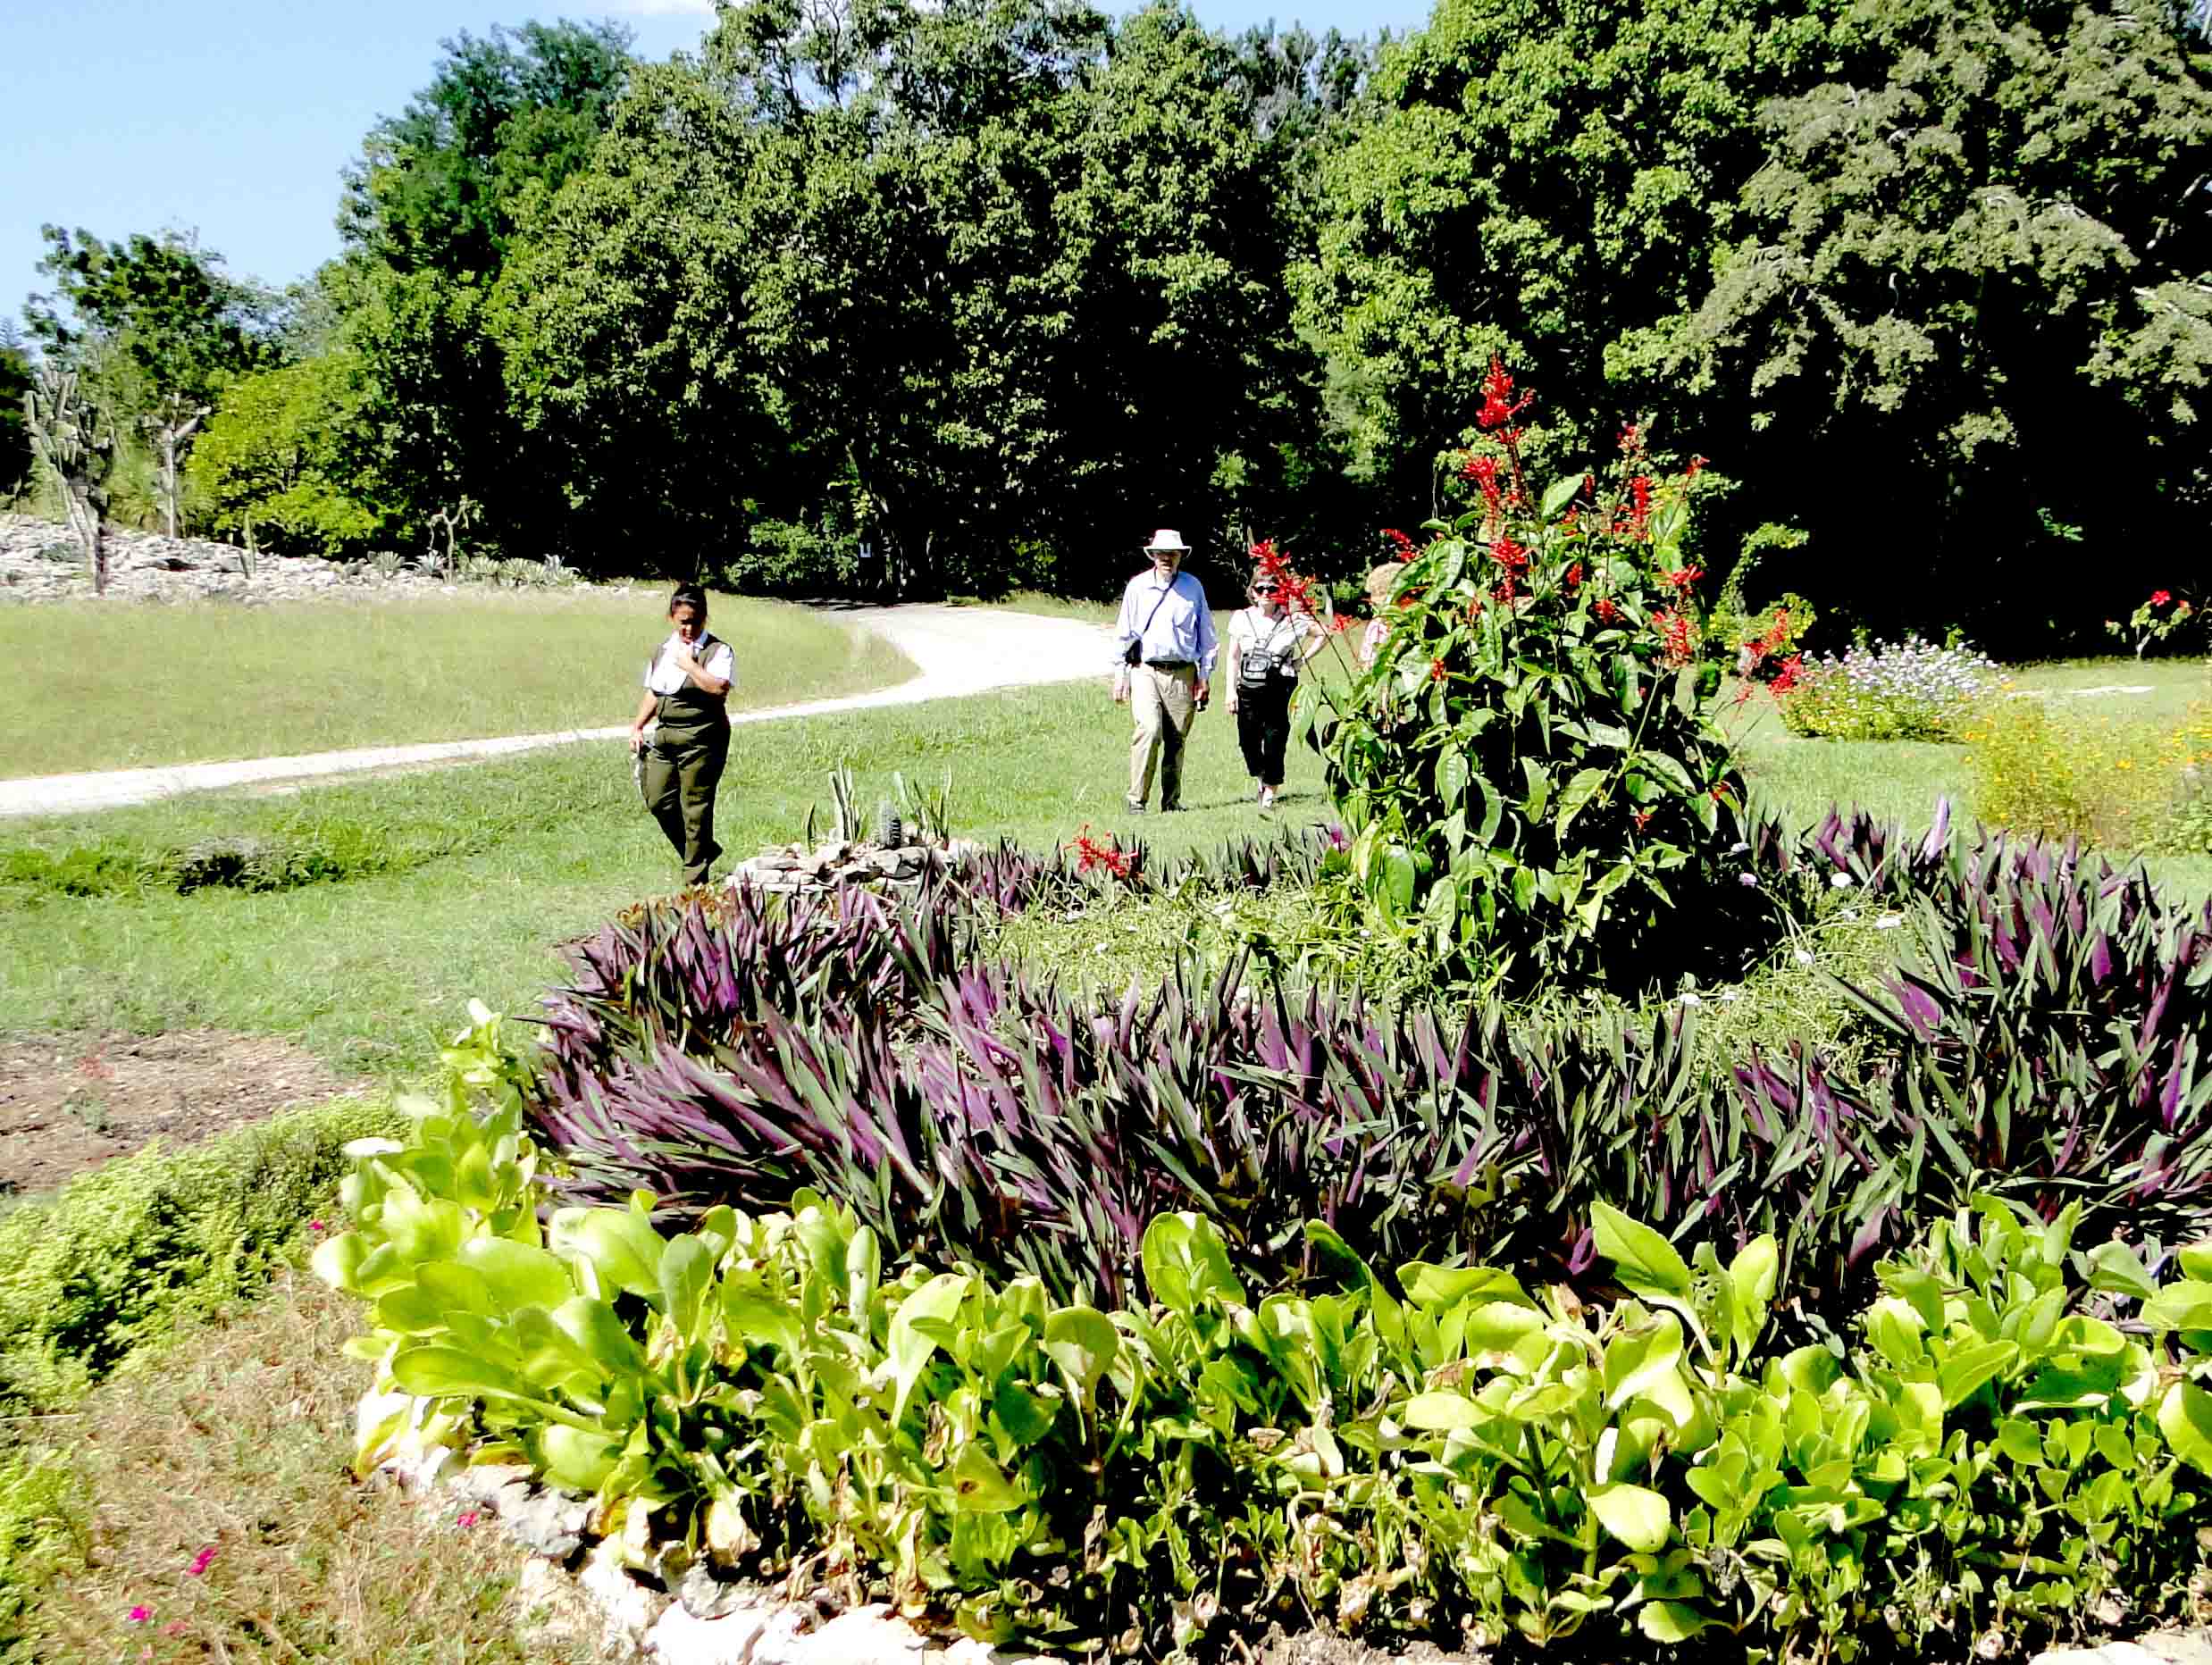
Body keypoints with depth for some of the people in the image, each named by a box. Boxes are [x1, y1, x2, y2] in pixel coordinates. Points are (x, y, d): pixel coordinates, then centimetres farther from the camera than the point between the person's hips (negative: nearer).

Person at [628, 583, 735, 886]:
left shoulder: (718, 651, -7)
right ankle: (704, 851, 25)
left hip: (701, 738, -7)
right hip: (665, 735, 7)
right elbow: (652, 693, 22)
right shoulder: (662, 651, 14)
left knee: (695, 806, -3)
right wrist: (637, 727, 14)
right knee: (658, 800, 5)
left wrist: (689, 665, -16)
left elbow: (719, 688, -24)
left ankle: (695, 878, 7)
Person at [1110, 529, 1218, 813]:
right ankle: (1136, 799, -14)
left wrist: (1204, 676, 11)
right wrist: (1120, 676, 5)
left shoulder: (1193, 587, 9)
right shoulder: (1137, 586, 5)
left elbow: (1206, 634, 15)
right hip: (1146, 670, -2)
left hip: (1183, 674, 2)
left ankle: (1171, 801, 16)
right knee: (1149, 730, -18)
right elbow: (1123, 633, 9)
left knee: (1177, 740, 4)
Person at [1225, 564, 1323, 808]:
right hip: (1249, 691, 2)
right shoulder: (1242, 618, 6)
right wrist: (1231, 690, 3)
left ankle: (1270, 793, 10)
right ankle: (1261, 778, 31)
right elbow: (1233, 657, 10)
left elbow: (1322, 635, 12)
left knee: (1274, 744, -5)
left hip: (1280, 691, -2)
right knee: (1248, 742, 2)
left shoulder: (1291, 620, 0)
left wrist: (1302, 660, 3)